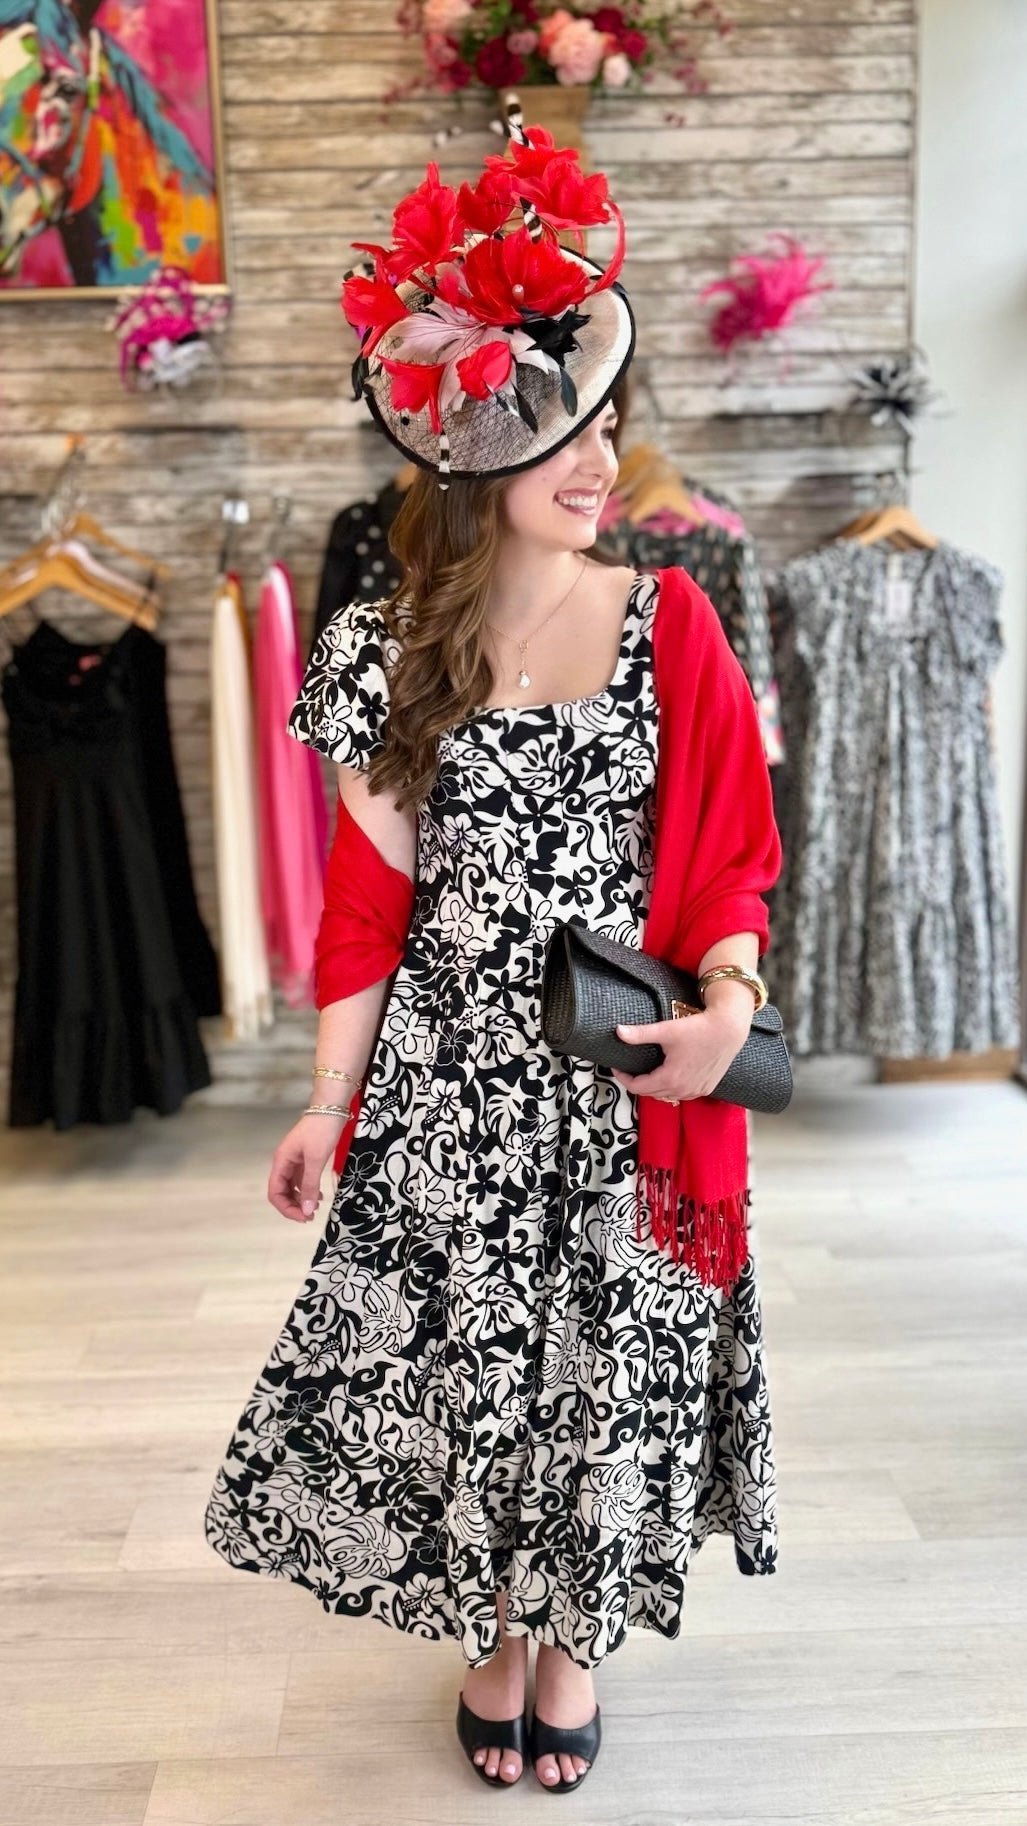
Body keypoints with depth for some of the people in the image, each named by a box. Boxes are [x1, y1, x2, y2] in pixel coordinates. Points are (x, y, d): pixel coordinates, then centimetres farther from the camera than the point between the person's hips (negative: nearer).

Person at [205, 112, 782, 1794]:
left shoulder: (668, 622, -2)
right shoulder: (389, 649, -2)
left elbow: (734, 851, 0)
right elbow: (369, 897, 1)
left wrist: (730, 999, -18)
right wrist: (330, 1103, -1)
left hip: (621, 1073, 0)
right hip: (447, 1072, 1)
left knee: (604, 1353, 11)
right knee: (456, 1353, 12)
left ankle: (572, 1636, 38)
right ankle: (492, 1634, 39)